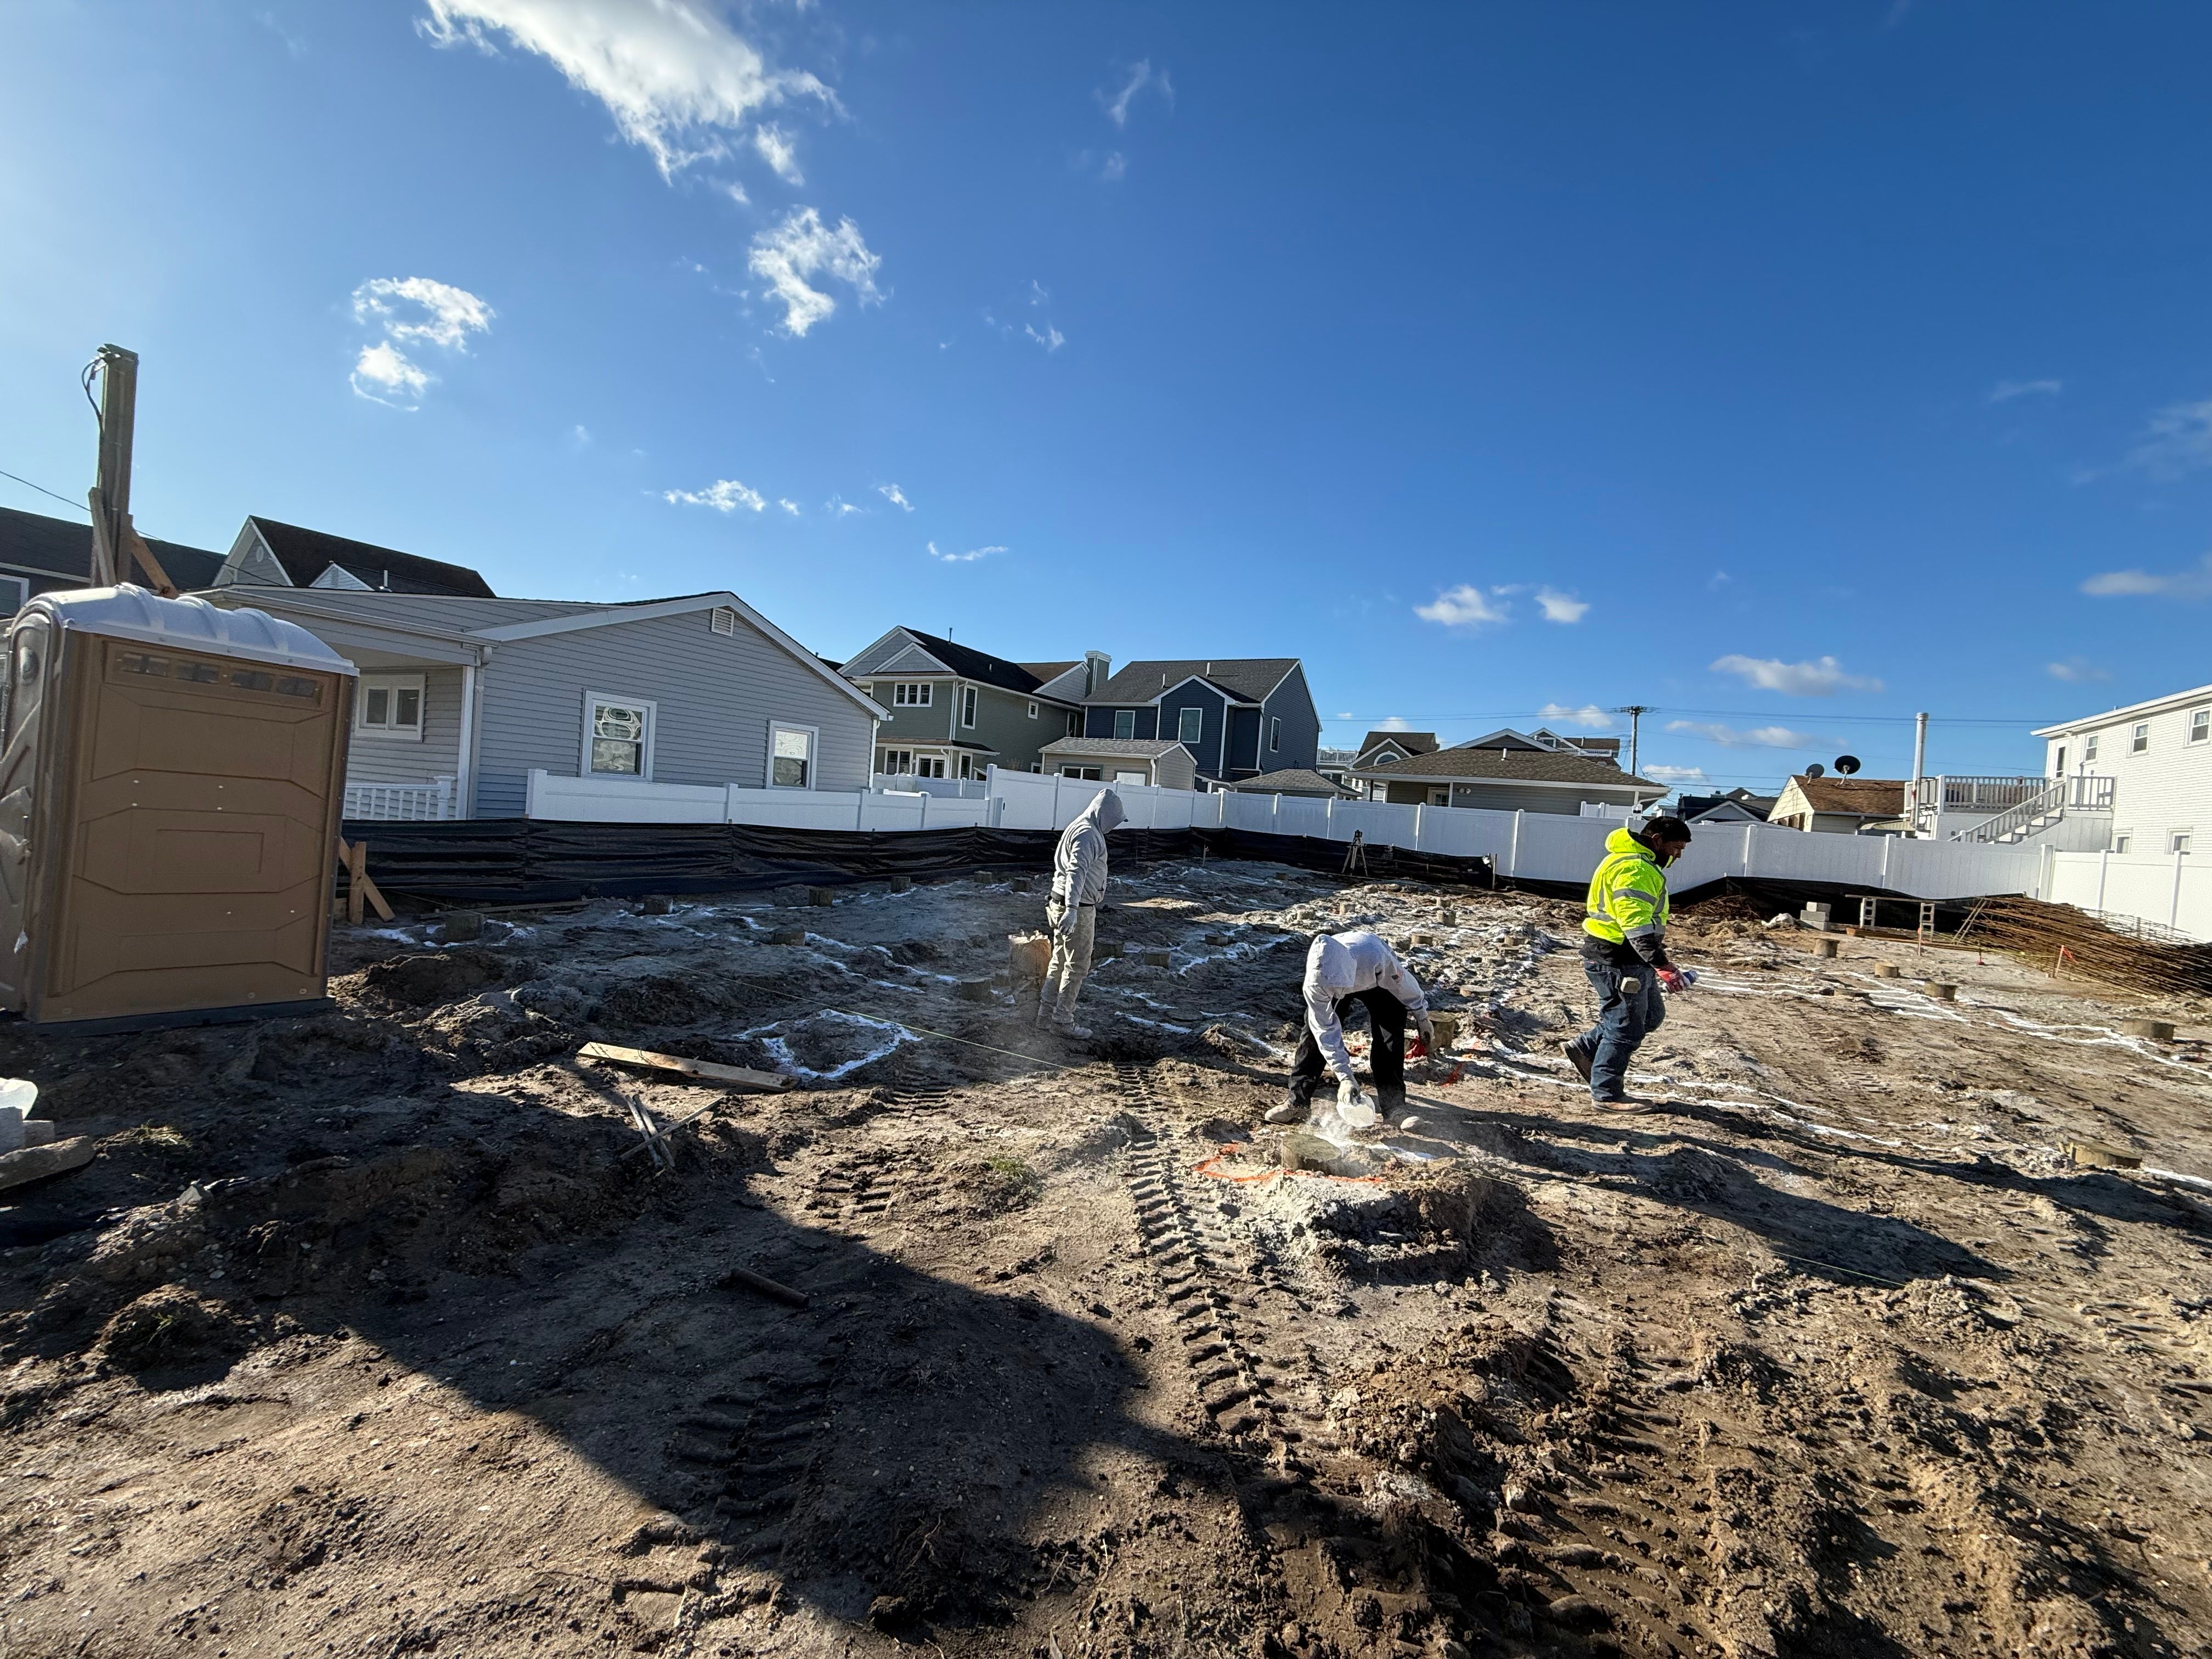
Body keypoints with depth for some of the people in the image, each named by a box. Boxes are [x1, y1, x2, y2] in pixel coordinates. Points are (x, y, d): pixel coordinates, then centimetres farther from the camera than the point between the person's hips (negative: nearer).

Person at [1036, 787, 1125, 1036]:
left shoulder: (1078, 827, 15)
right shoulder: (1088, 834, -18)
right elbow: (1076, 872, -32)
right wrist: (1072, 910, -42)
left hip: (1062, 904, 10)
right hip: (1078, 909, -10)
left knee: (1060, 961, 16)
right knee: (1077, 966, -1)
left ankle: (1046, 1013, 24)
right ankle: (1063, 1020, 6)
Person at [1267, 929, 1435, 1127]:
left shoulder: (1376, 958, -47)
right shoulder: (1315, 982, -40)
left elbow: (1406, 984, -23)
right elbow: (1326, 1031, -30)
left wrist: (1422, 1018, -7)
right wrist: (1345, 1077, -33)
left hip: (1379, 981, -1)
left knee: (1390, 1039, -12)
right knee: (1316, 1032, -9)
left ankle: (1394, 1107, 0)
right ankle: (1297, 1100, -1)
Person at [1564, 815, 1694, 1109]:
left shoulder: (1639, 862, 16)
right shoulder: (1634, 868, -21)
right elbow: (1636, 924, -30)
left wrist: (1655, 954, 32)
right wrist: (1662, 965, -33)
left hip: (1630, 960, 11)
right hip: (1617, 962, -11)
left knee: (1651, 1015, 20)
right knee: (1626, 1027, 0)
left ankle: (1585, 1049, 24)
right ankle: (1606, 1093, 13)